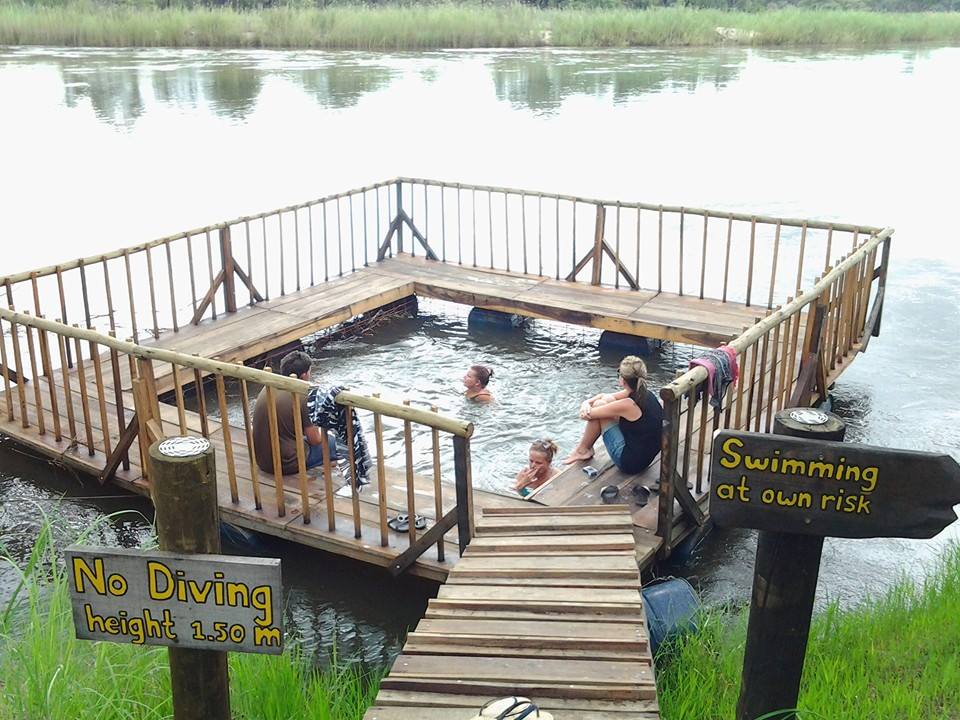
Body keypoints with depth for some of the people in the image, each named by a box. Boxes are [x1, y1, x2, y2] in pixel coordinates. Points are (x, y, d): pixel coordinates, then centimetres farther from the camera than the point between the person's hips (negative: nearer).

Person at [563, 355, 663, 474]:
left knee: (599, 405, -5)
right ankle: (586, 447, 20)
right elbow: (603, 396, 11)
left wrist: (585, 410, 8)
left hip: (631, 462, -9)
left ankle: (583, 450, 14)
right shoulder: (646, 394, 0)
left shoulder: (628, 405, -26)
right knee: (606, 400, 8)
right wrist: (587, 403, -7)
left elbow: (585, 416, -15)